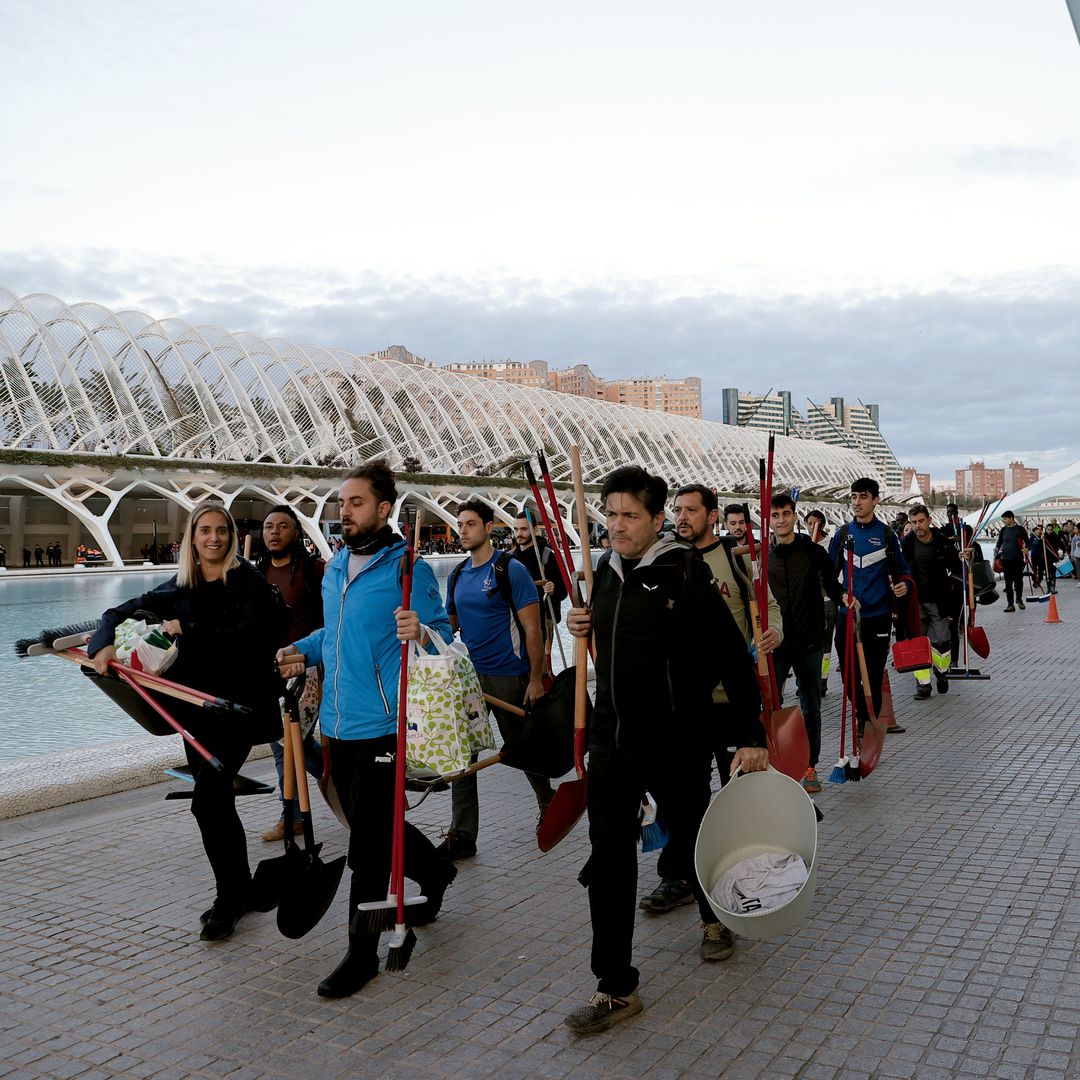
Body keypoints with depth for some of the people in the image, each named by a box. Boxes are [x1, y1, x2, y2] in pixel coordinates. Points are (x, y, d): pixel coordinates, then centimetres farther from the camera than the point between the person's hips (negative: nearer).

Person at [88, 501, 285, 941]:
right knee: (217, 800, 13)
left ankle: (229, 898, 3)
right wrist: (105, 644, -9)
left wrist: (188, 632, -19)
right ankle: (241, 891, 28)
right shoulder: (179, 588, 10)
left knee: (207, 799, -13)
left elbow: (249, 636, -20)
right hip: (195, 708, 6)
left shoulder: (248, 582, -7)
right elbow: (121, 613, 11)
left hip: (238, 706, -6)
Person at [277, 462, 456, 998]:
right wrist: (304, 650, 9)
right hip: (338, 723, 8)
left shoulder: (408, 569, -11)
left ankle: (362, 953, 12)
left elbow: (443, 634, -11)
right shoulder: (335, 567, 12)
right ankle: (434, 873, 46)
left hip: (381, 725, -8)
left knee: (367, 842, -2)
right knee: (371, 825, 20)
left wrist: (419, 632, -32)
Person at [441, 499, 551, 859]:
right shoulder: (457, 575, 9)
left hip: (508, 677, -6)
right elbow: (450, 624, 19)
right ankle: (462, 835, 7)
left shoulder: (511, 570, -10)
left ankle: (548, 803, 36)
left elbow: (532, 628, -11)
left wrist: (536, 679, -15)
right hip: (468, 676, 6)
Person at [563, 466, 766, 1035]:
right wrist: (583, 627, 0)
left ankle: (716, 916, 47)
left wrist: (750, 737, -15)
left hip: (677, 743, -5)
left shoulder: (685, 573, -15)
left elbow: (734, 659, -14)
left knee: (689, 840, 16)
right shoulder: (607, 572, 5)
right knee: (609, 857, 2)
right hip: (613, 739, 5)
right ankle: (616, 988, 11)